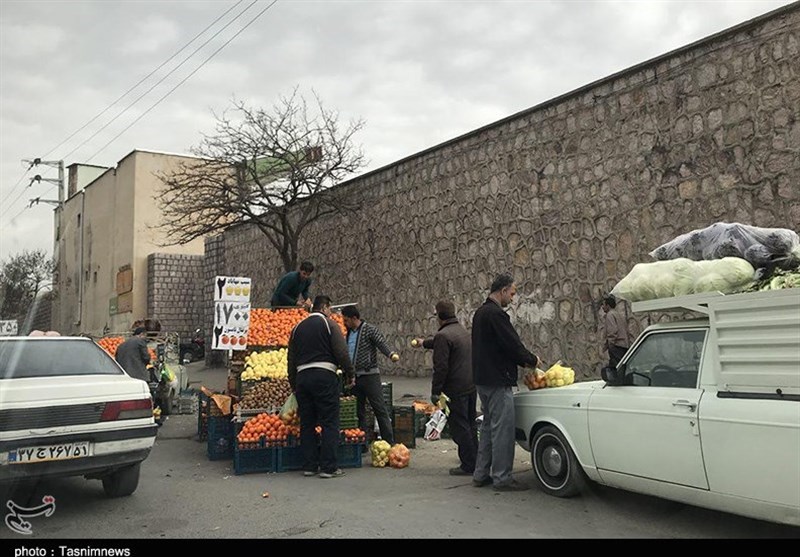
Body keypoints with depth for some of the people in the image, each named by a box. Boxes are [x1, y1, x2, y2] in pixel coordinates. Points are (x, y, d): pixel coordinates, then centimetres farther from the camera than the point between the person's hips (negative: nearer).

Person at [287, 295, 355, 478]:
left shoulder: (298, 327, 16)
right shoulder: (328, 324, 0)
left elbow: (291, 358, 18)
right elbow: (342, 353, -9)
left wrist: (293, 384, 24)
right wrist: (349, 374, 2)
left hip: (302, 377, 6)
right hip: (324, 376, -6)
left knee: (307, 423, 11)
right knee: (329, 422, -1)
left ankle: (309, 466, 15)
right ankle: (328, 467, -2)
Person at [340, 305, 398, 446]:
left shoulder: (370, 330, -6)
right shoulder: (349, 333, 15)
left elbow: (382, 344, -18)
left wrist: (391, 354, -36)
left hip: (370, 375, -7)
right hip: (354, 377, 7)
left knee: (380, 409, -5)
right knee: (358, 410, 9)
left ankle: (389, 442, -2)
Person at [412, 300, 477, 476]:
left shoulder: (443, 336, -15)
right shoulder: (462, 331, 15)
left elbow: (441, 367, -19)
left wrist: (435, 392, -12)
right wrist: (425, 343, 52)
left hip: (456, 390, -9)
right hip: (471, 387, 9)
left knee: (460, 428, -2)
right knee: (469, 426, 18)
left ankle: (468, 465, 2)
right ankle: (473, 463, 27)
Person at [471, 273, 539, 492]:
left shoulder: (481, 312, 16)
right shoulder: (495, 314, -17)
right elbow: (512, 343, -18)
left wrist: (523, 361, 14)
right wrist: (532, 360, -1)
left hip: (483, 379, 11)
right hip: (498, 380, -10)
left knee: (489, 425, 16)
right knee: (502, 428, -4)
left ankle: (481, 474, 21)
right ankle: (502, 477, 1)